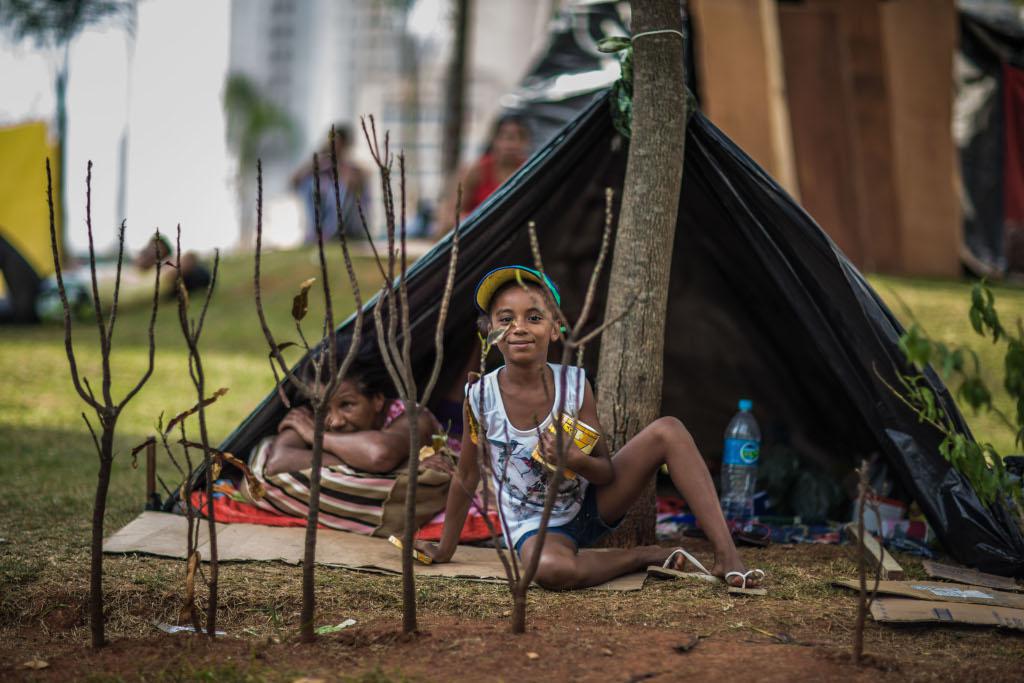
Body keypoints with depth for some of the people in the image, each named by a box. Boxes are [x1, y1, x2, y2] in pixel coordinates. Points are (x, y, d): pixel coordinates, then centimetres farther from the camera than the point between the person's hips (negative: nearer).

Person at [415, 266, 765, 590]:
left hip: (590, 505, 3)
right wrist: (445, 549, 7)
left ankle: (726, 555, -21)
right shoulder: (480, 396, -15)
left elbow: (607, 474, -8)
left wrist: (578, 461, -31)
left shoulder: (574, 384, -12)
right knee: (551, 569, -42)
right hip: (537, 527, -3)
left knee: (668, 430, -17)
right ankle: (647, 555, -14)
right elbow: (466, 478, -1)